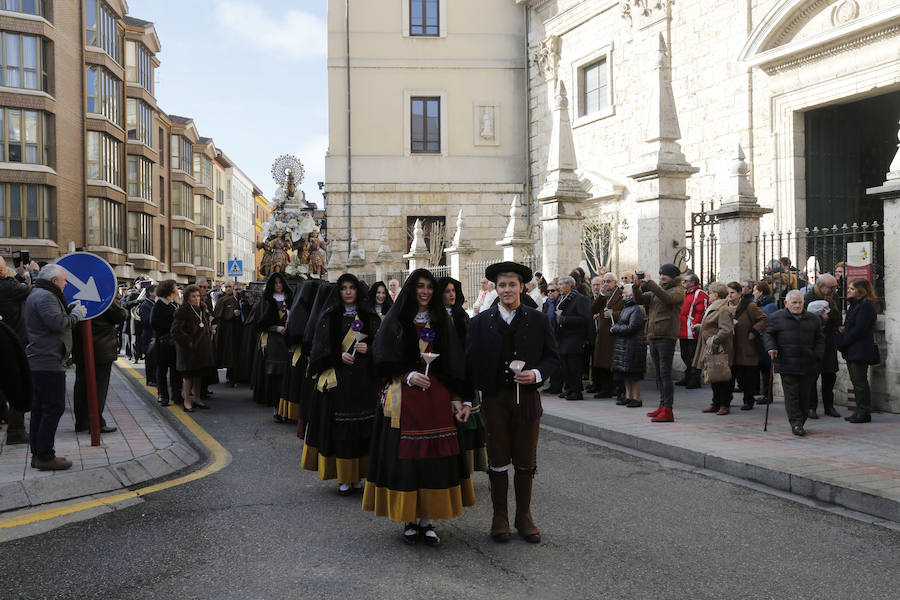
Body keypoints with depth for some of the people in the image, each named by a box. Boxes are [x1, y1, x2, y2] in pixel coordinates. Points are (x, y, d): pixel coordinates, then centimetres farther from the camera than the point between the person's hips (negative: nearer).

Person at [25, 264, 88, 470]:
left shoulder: (38, 294, 20)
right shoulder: (45, 297, -14)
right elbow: (58, 323, -25)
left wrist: (68, 310, 11)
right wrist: (76, 315, -10)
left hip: (39, 361, 11)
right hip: (48, 362, -11)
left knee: (40, 407, 13)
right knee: (54, 407, -9)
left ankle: (38, 454, 19)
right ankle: (45, 457, -7)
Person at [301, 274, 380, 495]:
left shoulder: (370, 317, 10)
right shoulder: (329, 317, 7)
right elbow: (321, 348, 1)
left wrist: (367, 349, -12)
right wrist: (340, 356, -14)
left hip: (363, 379, 1)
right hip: (338, 380, -1)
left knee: (361, 429, 0)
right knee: (339, 429, -3)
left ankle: (357, 477, 9)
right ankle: (343, 479, 4)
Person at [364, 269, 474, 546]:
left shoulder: (441, 321, 12)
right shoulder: (395, 321, 6)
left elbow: (454, 364, 8)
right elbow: (384, 359, 0)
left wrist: (456, 398, -2)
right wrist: (408, 376, -15)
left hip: (437, 397, 2)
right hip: (404, 397, -2)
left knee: (433, 455, -2)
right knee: (404, 455, -3)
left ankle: (428, 520, 6)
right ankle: (409, 520, 8)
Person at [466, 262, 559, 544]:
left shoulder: (539, 320, 4)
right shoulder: (480, 322, 3)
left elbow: (552, 356, 7)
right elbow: (471, 362, 3)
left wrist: (536, 374, -12)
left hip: (527, 398, 1)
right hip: (495, 399, 0)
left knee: (526, 462, 7)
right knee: (498, 461, 6)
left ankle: (524, 516, 20)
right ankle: (500, 518, 17)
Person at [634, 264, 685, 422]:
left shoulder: (678, 291, -3)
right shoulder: (657, 290, 20)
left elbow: (667, 298, -23)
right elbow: (640, 300, 14)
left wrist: (649, 284, -22)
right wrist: (638, 286, -4)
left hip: (666, 337, -8)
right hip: (654, 337, 8)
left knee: (665, 373, -11)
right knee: (659, 374, 13)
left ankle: (668, 411, -12)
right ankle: (663, 406, 21)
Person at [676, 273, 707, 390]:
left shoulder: (700, 294, -10)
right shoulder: (685, 294, 19)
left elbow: (701, 312, -18)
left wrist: (694, 326, -23)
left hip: (692, 333, -9)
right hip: (683, 332, 9)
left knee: (693, 357, -5)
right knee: (685, 356, 16)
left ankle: (695, 380, 0)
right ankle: (688, 378, 27)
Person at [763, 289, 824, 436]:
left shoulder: (813, 319, 13)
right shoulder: (776, 317, 6)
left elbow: (819, 339, 16)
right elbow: (768, 334, 10)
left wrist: (817, 355, 2)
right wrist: (771, 347, -7)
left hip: (807, 365, 3)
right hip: (787, 364, -3)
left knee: (804, 395, 6)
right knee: (791, 394, -6)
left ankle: (801, 421, 19)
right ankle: (796, 423, -2)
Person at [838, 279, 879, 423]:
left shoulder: (867, 306, -14)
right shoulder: (854, 305, 16)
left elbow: (859, 330, -19)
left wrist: (843, 342, -13)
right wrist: (843, 329, 2)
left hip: (860, 350, -10)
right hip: (852, 351, 10)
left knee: (860, 382, -5)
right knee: (856, 382, 12)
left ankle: (865, 413, 1)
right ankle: (860, 411, 18)